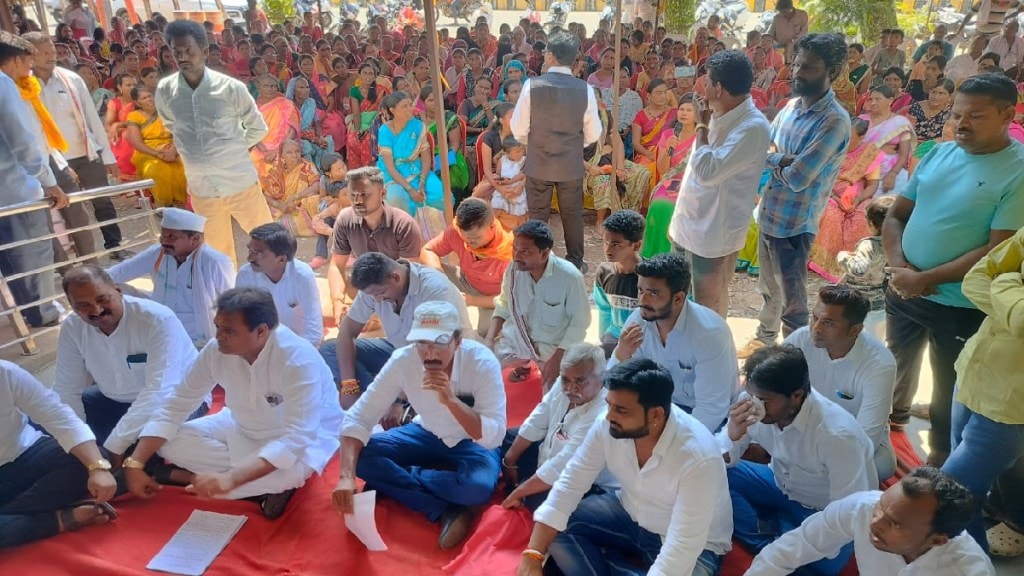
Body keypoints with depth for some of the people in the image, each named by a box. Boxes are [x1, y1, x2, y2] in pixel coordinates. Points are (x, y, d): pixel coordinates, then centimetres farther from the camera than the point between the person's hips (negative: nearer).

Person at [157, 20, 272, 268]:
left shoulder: (230, 87, -11)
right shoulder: (165, 91, -3)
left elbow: (258, 128, 1)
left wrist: (232, 150, 6)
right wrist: (195, 149, 12)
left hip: (240, 181, -3)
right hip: (201, 188, 3)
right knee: (219, 254, 16)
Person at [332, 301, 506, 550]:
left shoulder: (482, 363, -29)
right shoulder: (402, 360, -22)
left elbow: (494, 437, -30)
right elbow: (358, 418, -21)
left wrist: (451, 400, -42)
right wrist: (347, 476, -35)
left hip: (472, 443, -3)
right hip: (428, 435, 3)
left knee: (478, 485, -36)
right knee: (362, 456, -20)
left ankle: (396, 477, -11)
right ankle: (447, 511, -20)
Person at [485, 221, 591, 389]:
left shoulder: (570, 277, -26)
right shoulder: (514, 269, -14)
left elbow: (580, 322, -16)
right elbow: (504, 305, 2)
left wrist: (557, 358, -20)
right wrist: (489, 339, -10)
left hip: (555, 345, -3)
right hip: (517, 337, 4)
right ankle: (523, 364, 22)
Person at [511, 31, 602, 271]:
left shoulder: (532, 85, -13)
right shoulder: (584, 89, -10)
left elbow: (518, 129, -8)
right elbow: (593, 134, -2)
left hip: (538, 162, -1)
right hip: (571, 164, 1)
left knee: (538, 215, 13)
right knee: (572, 214, 15)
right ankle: (575, 261, 26)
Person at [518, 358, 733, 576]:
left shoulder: (698, 457, -34)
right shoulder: (608, 426, -20)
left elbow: (682, 548, -33)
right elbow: (570, 484, -16)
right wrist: (532, 557, -24)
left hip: (693, 546, -3)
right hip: (629, 514, 4)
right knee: (556, 526, -14)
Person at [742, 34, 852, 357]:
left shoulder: (834, 121, -20)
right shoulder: (793, 104, 5)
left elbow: (797, 177, -26)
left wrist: (771, 159, -8)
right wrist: (781, 160, -14)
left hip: (795, 222, -8)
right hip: (769, 212, 8)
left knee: (792, 298, 7)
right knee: (768, 287, 24)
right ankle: (764, 340, 44)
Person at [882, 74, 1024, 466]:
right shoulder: (939, 153, 1)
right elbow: (895, 216, 5)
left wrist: (925, 279, -19)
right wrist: (898, 265, -11)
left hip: (962, 307, -5)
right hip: (903, 290, 5)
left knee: (949, 397, 13)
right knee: (896, 367, 25)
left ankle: (938, 467, 34)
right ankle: (895, 413, 53)